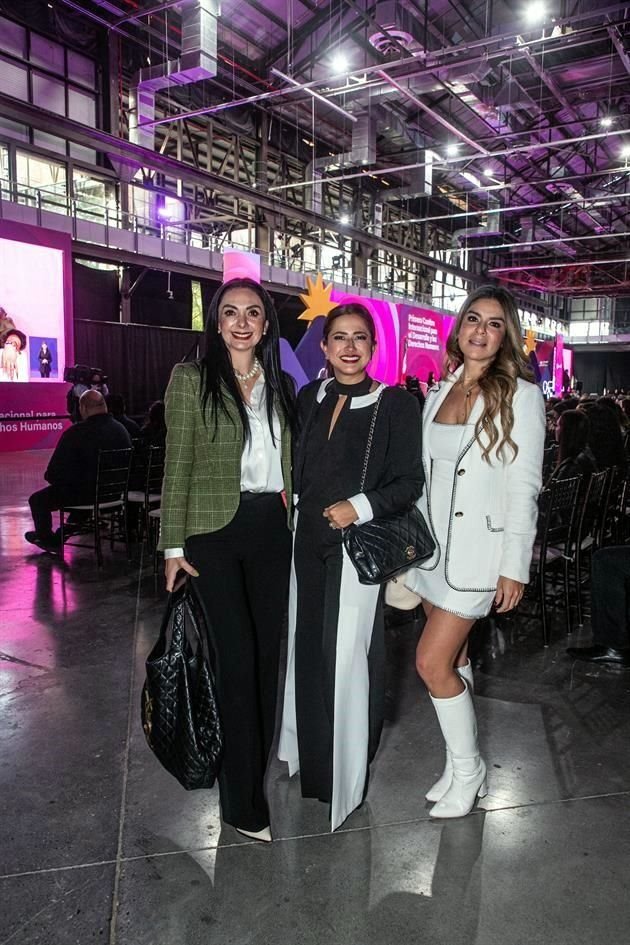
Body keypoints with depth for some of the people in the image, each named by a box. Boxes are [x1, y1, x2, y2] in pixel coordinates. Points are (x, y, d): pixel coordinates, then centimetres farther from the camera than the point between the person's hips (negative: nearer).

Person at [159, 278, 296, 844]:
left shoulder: (280, 385, 11)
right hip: (215, 531, -5)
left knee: (268, 650, 12)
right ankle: (242, 800, 11)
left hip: (272, 529, 5)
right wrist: (173, 545, -7)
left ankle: (256, 764, 34)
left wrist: (292, 514, 10)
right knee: (238, 657, -5)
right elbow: (178, 466, -4)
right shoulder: (192, 378, -2)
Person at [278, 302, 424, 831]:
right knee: (307, 648, 14)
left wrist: (360, 506, -20)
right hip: (308, 542, 5)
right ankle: (309, 754, 34)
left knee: (349, 656, 0)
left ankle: (347, 773, 20)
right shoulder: (309, 399, 8)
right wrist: (293, 515, 5)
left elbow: (408, 484, -7)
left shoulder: (396, 405, -6)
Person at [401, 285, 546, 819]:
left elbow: (525, 487, -10)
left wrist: (515, 566, -13)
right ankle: (461, 764, 31)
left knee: (432, 663, -7)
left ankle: (468, 770, 16)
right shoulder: (439, 394, 9)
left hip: (479, 548, -6)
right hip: (435, 544, 6)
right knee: (453, 659, 14)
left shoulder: (521, 396, -8)